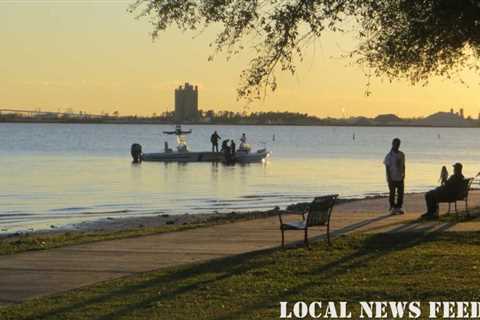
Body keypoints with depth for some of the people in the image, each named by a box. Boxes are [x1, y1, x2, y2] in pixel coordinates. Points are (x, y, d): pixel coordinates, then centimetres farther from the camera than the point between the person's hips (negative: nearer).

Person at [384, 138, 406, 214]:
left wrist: (403, 175, 9)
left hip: (400, 177, 5)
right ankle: (392, 208, 5)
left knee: (400, 193, 5)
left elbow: (403, 166, 15)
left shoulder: (401, 154, 9)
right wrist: (388, 177, -13)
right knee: (392, 193, -1)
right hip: (392, 178, -5)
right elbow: (387, 167, -7)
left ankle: (399, 208, 14)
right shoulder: (389, 155, -5)